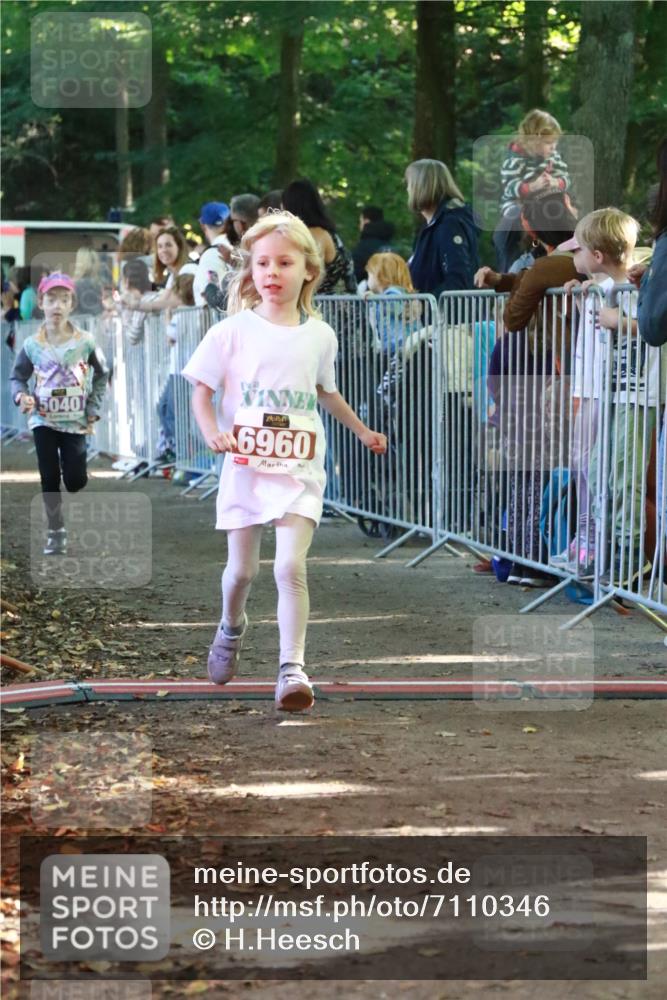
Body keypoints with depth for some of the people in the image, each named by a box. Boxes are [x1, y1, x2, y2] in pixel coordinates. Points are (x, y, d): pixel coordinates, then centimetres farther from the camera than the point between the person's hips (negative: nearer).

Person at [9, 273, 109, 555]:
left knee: (75, 480, -3)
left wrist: (93, 410, -1)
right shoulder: (32, 345, -7)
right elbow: (18, 377, 5)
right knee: (49, 478, 2)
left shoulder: (85, 342, -8)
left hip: (75, 422, 0)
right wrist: (22, 396, -16)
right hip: (43, 421, 0)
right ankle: (55, 531, 14)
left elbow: (101, 375, 6)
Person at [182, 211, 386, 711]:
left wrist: (362, 431, 31)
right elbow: (202, 392, -1)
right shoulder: (234, 331, -4)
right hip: (245, 467, 0)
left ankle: (292, 666, -13)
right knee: (242, 569, 10)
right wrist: (213, 433, -19)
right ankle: (232, 628, 42)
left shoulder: (320, 336, 4)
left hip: (300, 469, 0)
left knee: (291, 566, -15)